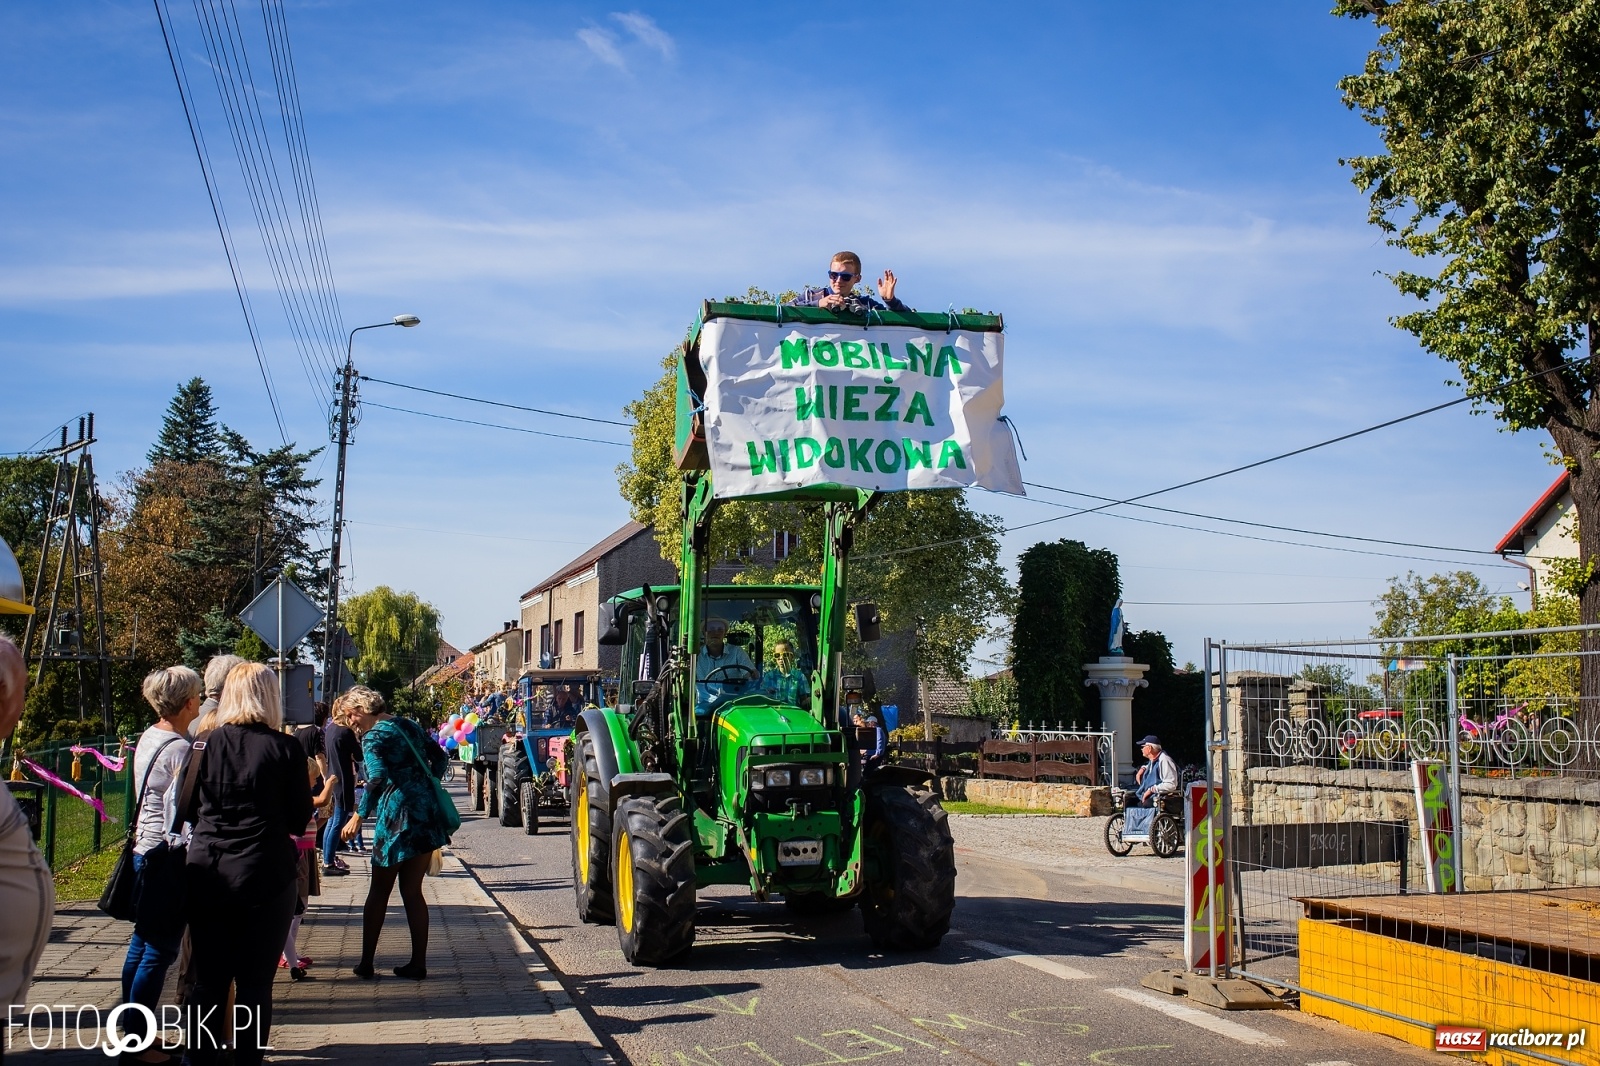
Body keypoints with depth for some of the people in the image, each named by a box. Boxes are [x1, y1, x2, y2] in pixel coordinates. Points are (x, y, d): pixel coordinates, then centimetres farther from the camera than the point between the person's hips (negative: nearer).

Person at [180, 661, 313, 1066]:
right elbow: (299, 819, -3)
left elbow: (185, 809, 7)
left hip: (207, 875, 3)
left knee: (208, 977, 13)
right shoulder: (285, 748, -8)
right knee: (255, 980, 5)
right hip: (265, 876, -3)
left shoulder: (205, 743, 0)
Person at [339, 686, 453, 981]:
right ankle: (418, 963, 10)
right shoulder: (409, 725, 14)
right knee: (412, 892, 11)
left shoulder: (373, 737, -8)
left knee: (379, 891, 6)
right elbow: (439, 756, 20)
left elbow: (378, 779, -22)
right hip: (428, 814, 7)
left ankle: (366, 963, 10)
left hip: (398, 819, -7)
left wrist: (359, 816, -20)